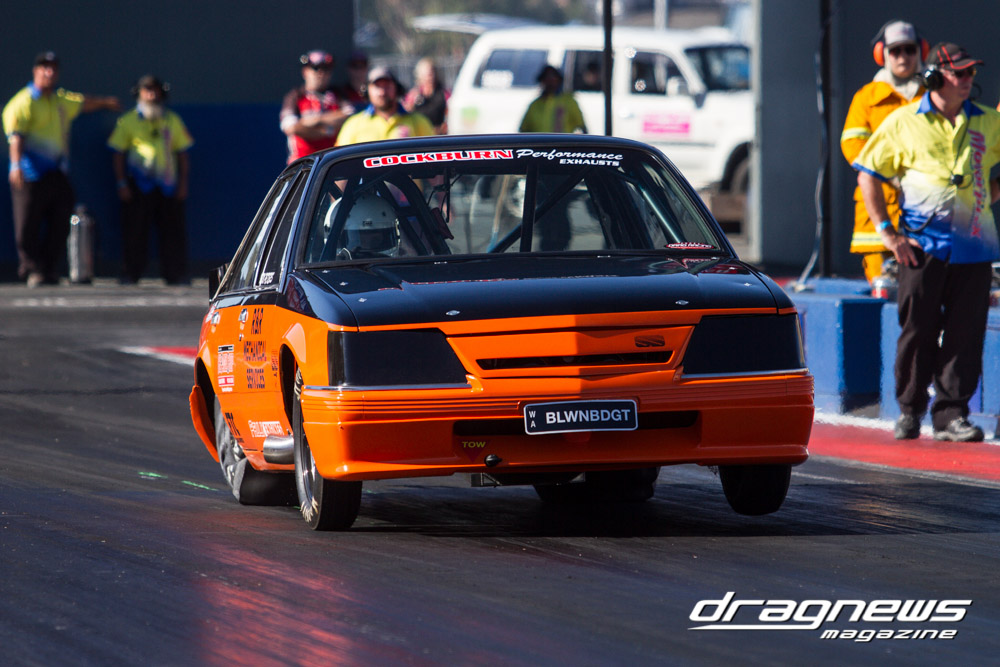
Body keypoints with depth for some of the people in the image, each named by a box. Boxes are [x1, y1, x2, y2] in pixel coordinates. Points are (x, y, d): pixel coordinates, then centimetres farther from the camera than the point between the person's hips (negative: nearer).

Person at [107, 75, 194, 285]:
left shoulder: (172, 121, 13)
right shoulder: (128, 121, 5)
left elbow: (182, 154, 15)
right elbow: (118, 154, 4)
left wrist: (183, 183, 6)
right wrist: (121, 183, -4)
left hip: (168, 186, 2)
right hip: (138, 185, -2)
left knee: (172, 229, 1)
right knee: (134, 230, -2)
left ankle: (176, 275, 6)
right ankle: (131, 273, 6)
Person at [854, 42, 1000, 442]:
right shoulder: (903, 122, 3)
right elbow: (868, 173, 6)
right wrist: (886, 232, 0)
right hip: (921, 243, -2)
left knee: (965, 332, -2)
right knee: (917, 330, 0)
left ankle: (951, 413, 3)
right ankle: (909, 409, 13)